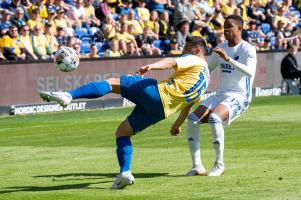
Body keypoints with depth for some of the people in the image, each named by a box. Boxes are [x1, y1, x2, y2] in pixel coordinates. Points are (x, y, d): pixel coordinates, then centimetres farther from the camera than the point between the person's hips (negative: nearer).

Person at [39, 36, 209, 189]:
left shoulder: (194, 60, 5)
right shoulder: (206, 78, 28)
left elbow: (172, 62, -17)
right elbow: (189, 104, 38)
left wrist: (150, 67, -35)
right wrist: (178, 124, 51)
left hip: (158, 92, -8)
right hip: (161, 110, 8)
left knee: (112, 83, -11)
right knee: (122, 131, 15)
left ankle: (68, 96, -30)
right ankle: (125, 173, 0)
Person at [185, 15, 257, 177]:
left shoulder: (247, 49, -9)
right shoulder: (221, 48, 14)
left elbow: (250, 72, -27)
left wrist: (228, 59, -34)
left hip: (239, 97, -7)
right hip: (220, 95, 7)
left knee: (214, 118, -33)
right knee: (193, 119, -13)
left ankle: (219, 165, -20)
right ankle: (197, 166, -9)